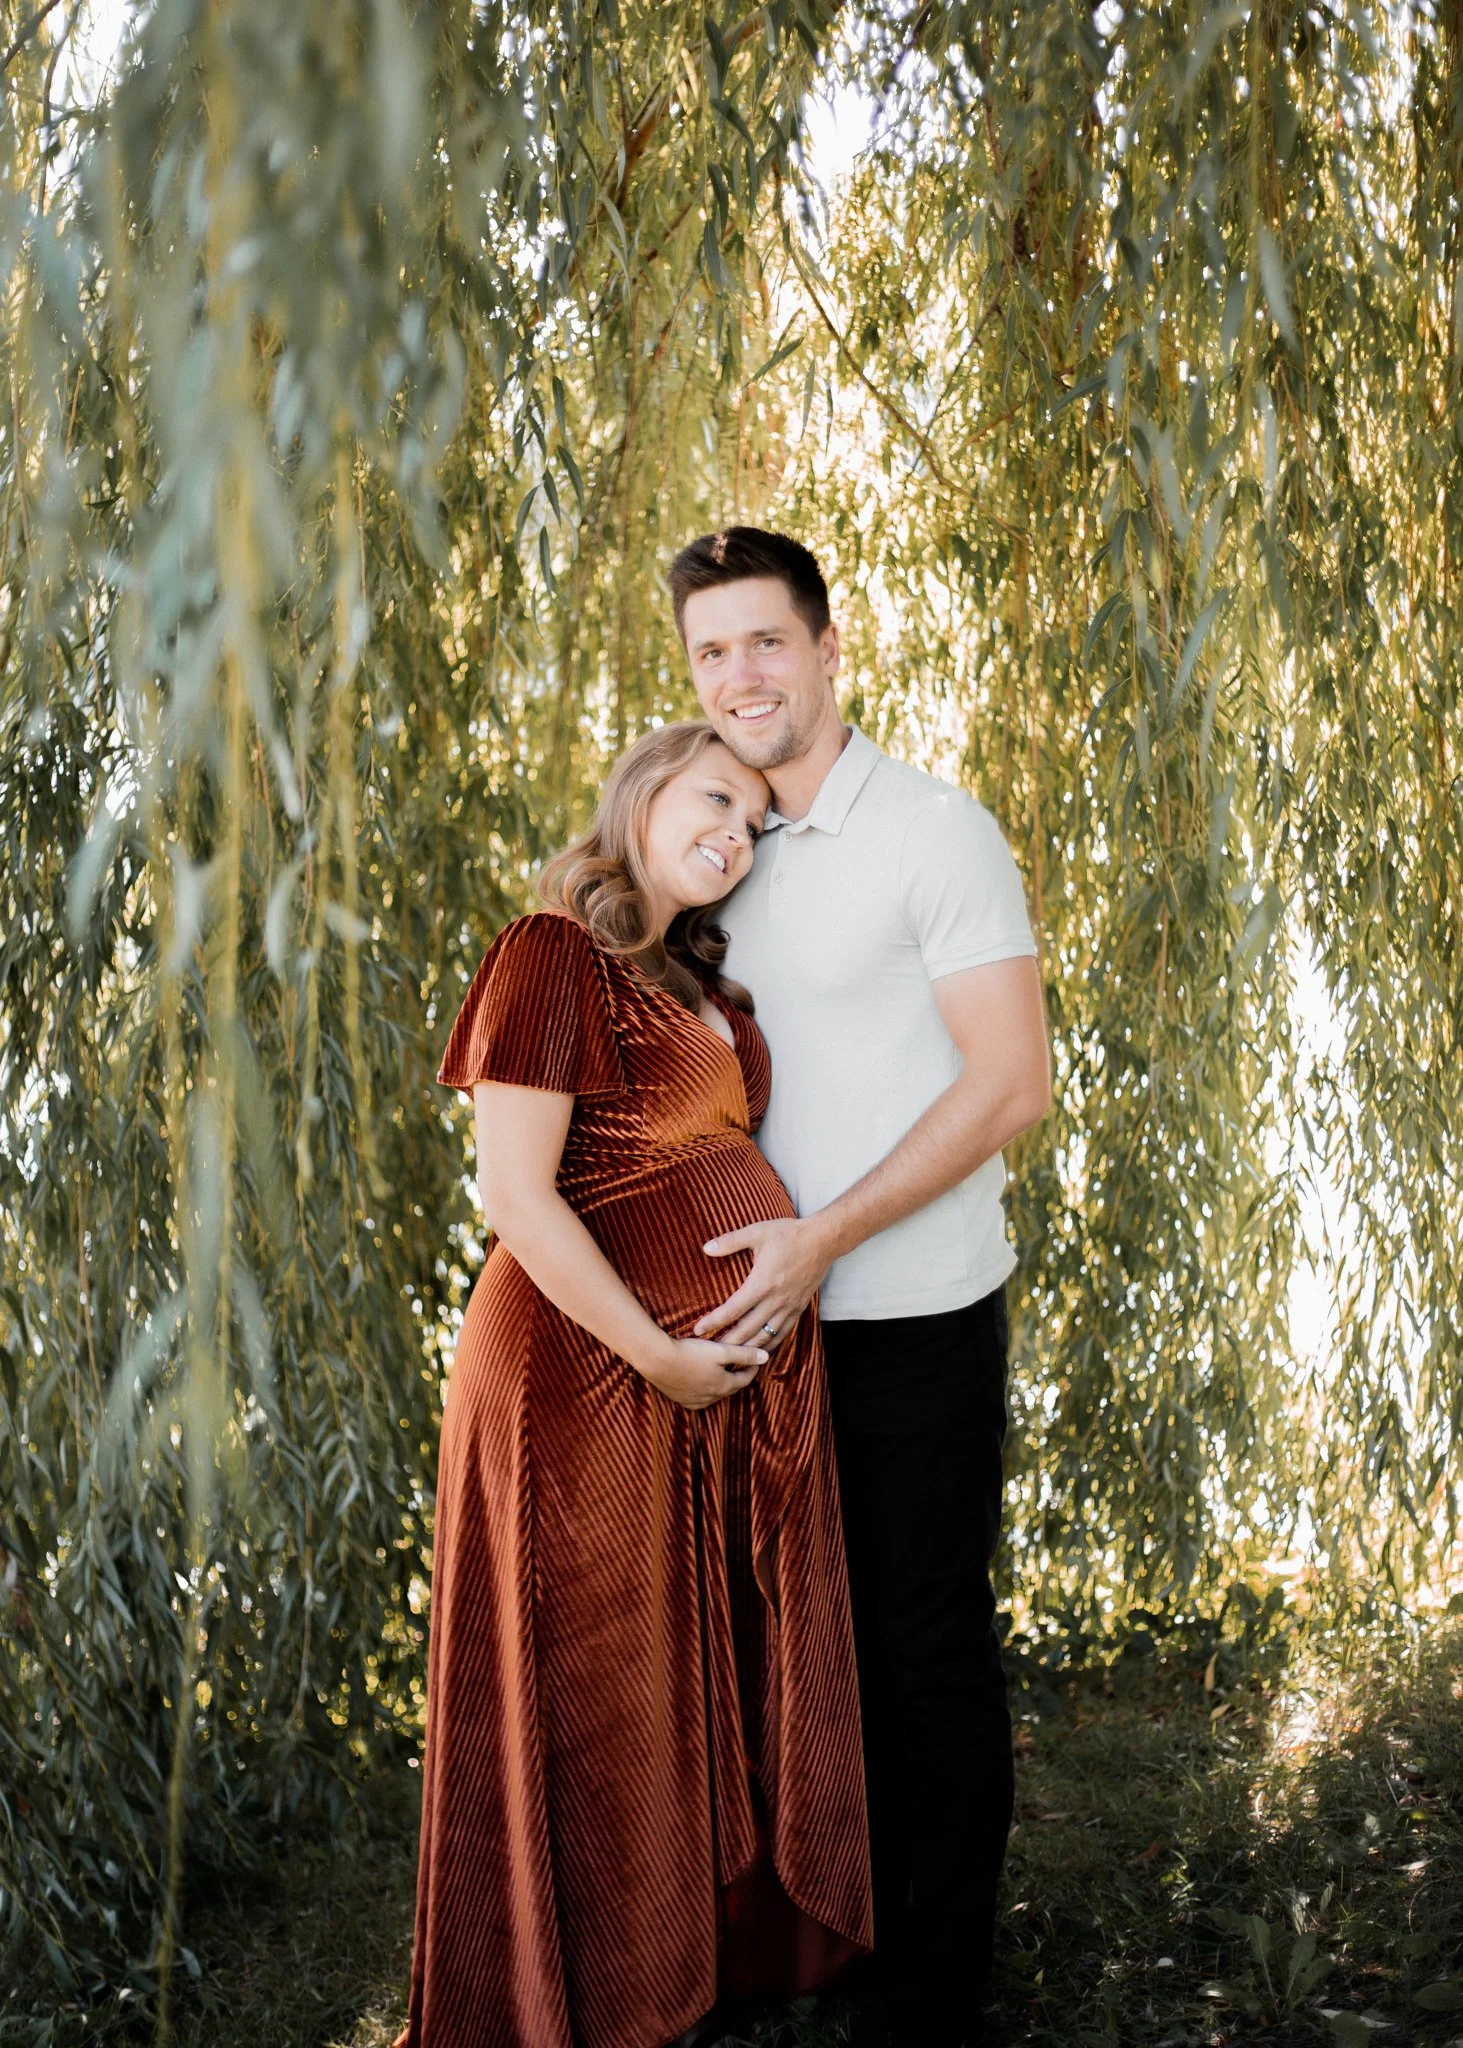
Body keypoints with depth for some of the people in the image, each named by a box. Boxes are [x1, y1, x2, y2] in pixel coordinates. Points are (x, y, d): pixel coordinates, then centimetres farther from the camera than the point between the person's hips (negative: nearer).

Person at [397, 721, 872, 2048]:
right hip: (602, 1373, -8)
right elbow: (515, 1192, -19)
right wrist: (656, 1354, -17)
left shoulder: (696, 977, 14)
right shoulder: (553, 956, -12)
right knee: (609, 1691, 7)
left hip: (745, 1370, 8)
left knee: (724, 1675, 18)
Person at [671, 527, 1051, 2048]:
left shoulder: (936, 834, -11)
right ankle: (849, 1904, 35)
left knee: (930, 1647, 6)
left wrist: (822, 1236, -19)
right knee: (830, 1625, 17)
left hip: (915, 1319, -6)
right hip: (782, 1312, 6)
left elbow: (1009, 1087, -15)